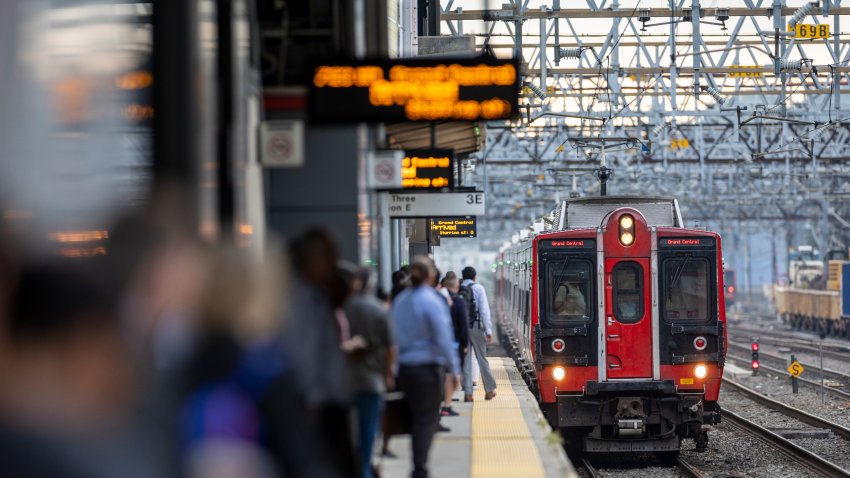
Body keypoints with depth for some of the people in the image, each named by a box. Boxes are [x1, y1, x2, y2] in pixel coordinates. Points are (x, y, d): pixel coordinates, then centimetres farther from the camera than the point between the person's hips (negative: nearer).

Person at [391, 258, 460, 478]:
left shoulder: (400, 301, 6)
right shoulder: (431, 301, -14)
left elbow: (395, 335, 10)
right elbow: (442, 338, -15)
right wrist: (454, 368, -8)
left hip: (404, 367, 6)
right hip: (428, 367, -6)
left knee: (415, 417, 16)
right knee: (427, 420, 0)